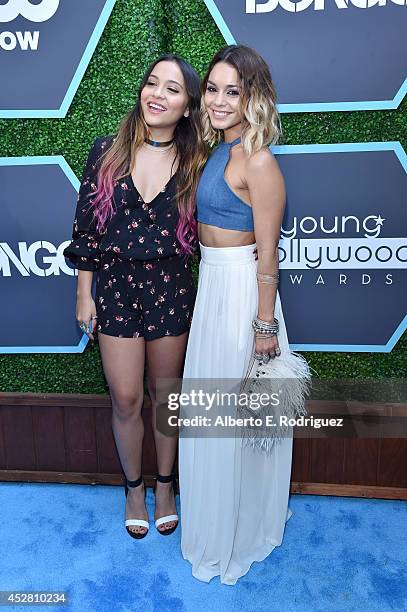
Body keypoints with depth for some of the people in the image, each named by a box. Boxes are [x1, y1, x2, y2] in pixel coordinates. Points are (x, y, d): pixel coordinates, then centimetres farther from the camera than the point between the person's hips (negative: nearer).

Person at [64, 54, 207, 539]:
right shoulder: (107, 150, -3)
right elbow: (86, 227, 0)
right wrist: (84, 295, 0)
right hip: (115, 286, 0)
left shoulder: (196, 162, -3)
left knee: (166, 395, 15)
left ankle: (165, 485, 38)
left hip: (170, 289, 0)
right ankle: (133, 486, 35)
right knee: (125, 399, 8)